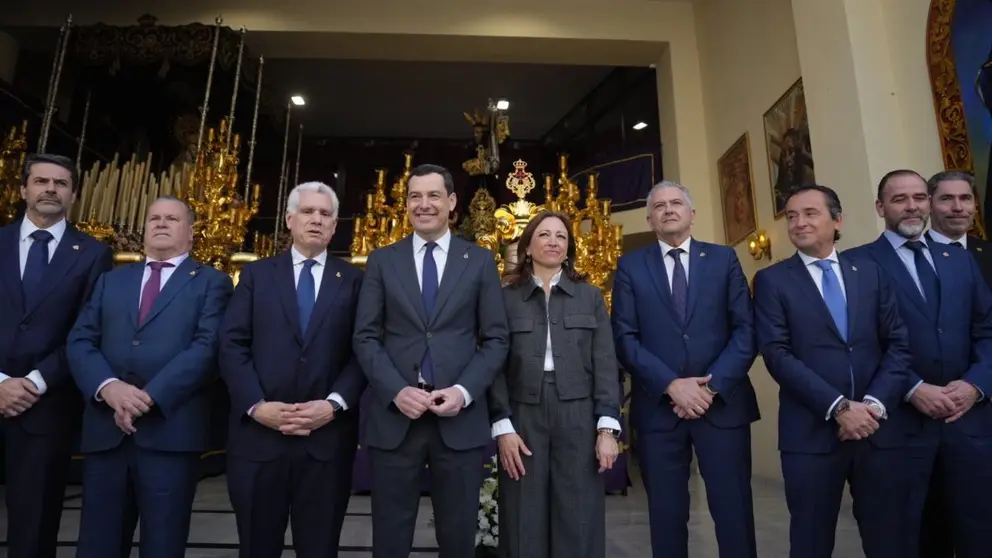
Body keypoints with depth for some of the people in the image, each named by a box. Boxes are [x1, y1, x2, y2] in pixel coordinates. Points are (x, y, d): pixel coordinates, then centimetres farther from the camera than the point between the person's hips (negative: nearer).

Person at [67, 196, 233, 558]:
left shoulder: (212, 283, 4)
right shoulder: (110, 281, 18)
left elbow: (207, 348, -8)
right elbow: (79, 341, 8)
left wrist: (150, 396, -16)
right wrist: (108, 387, -11)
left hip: (171, 431, -4)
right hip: (105, 430, 4)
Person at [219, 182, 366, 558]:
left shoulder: (353, 280, 5)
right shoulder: (256, 275, 9)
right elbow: (232, 345, 2)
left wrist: (334, 404, -14)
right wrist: (256, 406, -10)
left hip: (328, 438, -1)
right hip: (259, 433, 1)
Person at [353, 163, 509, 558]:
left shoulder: (480, 261, 5)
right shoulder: (382, 261, 7)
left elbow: (496, 339, 3)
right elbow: (365, 337, 3)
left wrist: (464, 391, -11)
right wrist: (396, 390, -12)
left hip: (460, 418, 0)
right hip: (393, 417, 1)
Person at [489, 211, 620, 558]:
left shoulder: (590, 297, 10)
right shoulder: (506, 298, 6)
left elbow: (605, 363, 5)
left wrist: (608, 427, -3)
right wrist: (502, 427, -7)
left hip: (578, 421, 1)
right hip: (523, 421, 0)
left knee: (579, 525, 5)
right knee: (525, 526, 5)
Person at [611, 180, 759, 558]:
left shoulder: (724, 259, 8)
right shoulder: (630, 267, 6)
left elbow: (746, 329, 0)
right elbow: (624, 338, -3)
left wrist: (711, 386, -11)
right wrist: (672, 385, -13)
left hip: (722, 402, 1)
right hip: (658, 406, 0)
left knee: (734, 511, 6)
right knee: (666, 515, 10)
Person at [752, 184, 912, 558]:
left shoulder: (871, 273, 10)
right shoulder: (772, 280, 0)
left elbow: (899, 344, 5)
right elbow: (777, 354, -9)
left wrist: (875, 403, -9)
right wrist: (837, 407, -14)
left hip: (878, 428, 3)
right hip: (811, 432, -2)